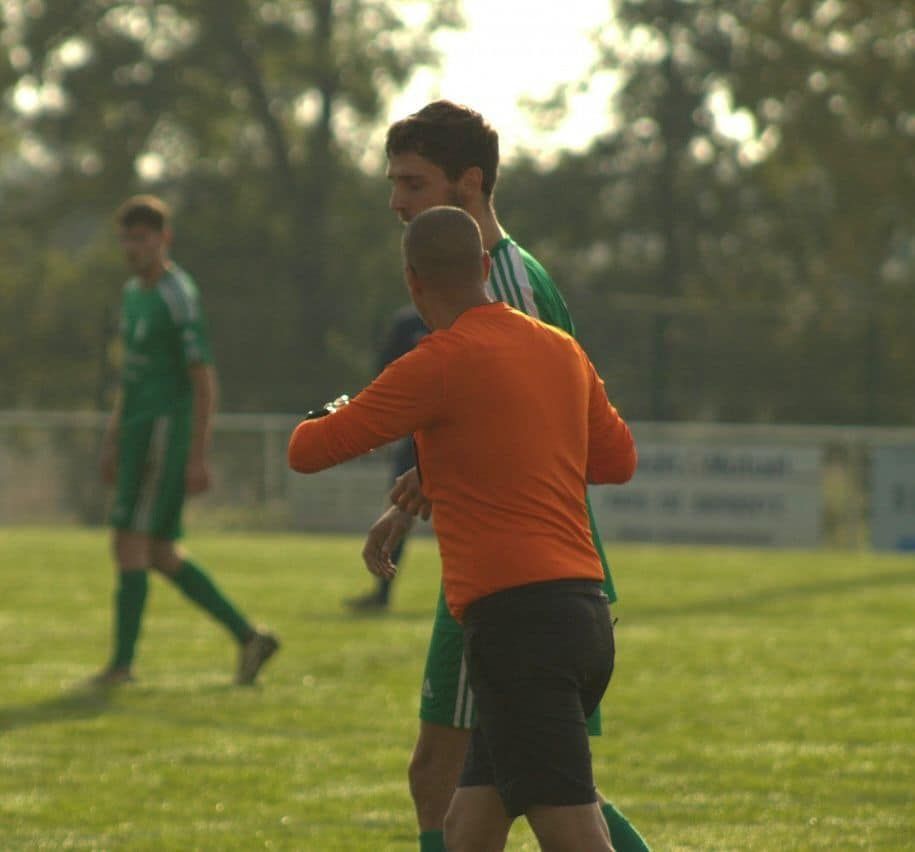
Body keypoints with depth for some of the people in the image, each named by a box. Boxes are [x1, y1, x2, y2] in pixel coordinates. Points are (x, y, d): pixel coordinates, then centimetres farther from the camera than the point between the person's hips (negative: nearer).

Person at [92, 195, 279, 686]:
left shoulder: (178, 297, -12)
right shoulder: (133, 293, 16)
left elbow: (204, 382, -15)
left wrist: (198, 457, -19)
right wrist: (112, 440, 22)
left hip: (167, 429, -10)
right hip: (140, 431, 10)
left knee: (131, 543, -11)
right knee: (160, 555, 9)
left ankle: (122, 661, -9)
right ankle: (248, 638, 14)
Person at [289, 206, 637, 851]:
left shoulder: (443, 362, -7)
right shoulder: (562, 351, 14)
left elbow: (309, 451, -2)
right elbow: (618, 459, 29)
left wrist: (322, 420, 23)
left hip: (515, 621, -8)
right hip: (586, 613, 8)